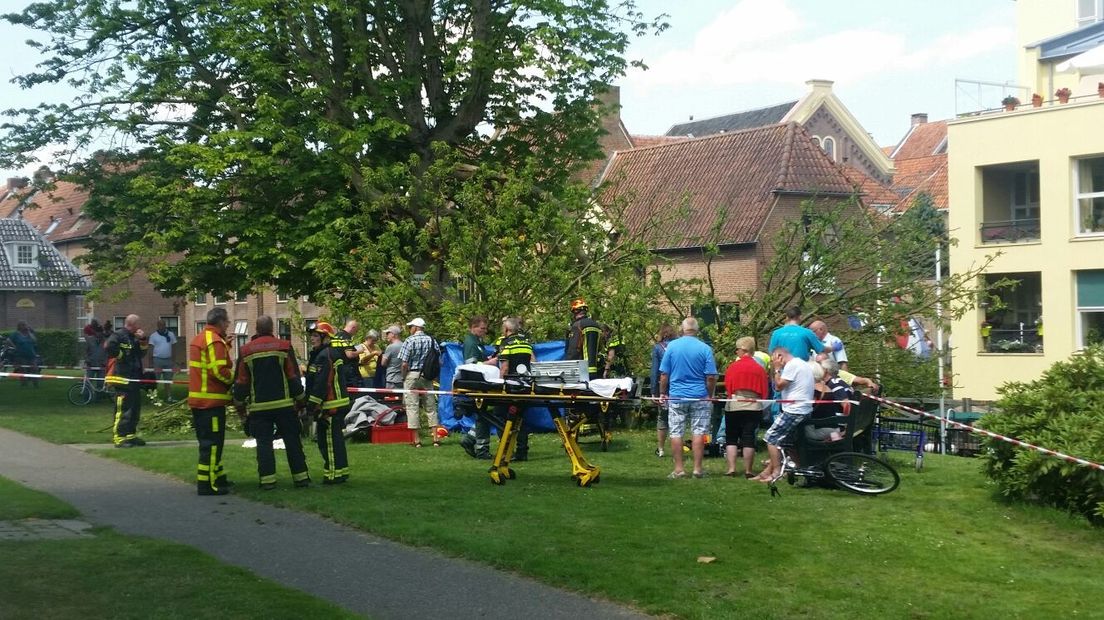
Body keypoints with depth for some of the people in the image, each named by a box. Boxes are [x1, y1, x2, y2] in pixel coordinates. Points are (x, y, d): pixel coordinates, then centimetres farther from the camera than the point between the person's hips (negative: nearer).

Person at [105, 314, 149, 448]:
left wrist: (143, 341, 7)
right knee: (123, 409, -12)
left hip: (134, 379, 10)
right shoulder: (118, 335, -9)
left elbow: (142, 354, 21)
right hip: (122, 378, -10)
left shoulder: (133, 338, 20)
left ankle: (131, 435, 23)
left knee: (135, 408, 14)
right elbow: (108, 347, -25)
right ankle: (119, 438, -11)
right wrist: (121, 355, -12)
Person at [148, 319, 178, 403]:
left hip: (168, 360, 3)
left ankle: (169, 397, 7)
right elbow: (151, 349, -2)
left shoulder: (171, 335, 7)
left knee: (168, 380, 5)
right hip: (157, 360, -3)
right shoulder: (153, 336, 0)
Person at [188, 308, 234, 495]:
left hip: (198, 399, 10)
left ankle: (217, 477, 26)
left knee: (207, 441, 17)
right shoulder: (215, 341, -15)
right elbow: (219, 371, -22)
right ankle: (207, 484, -5)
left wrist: (226, 345, 11)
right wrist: (234, 379, -6)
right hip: (212, 401, -10)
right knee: (212, 443, -5)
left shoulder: (199, 339, 16)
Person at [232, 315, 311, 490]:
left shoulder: (246, 351, 0)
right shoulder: (284, 346, -2)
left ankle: (267, 480, -2)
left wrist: (239, 404, 15)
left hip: (258, 406, 0)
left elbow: (241, 381, 3)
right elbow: (294, 376, -1)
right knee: (292, 441, 6)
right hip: (284, 404, 0)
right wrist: (301, 399, 9)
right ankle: (300, 477, 7)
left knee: (264, 443, 3)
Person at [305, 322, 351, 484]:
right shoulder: (334, 353, 17)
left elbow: (321, 383, -21)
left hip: (329, 406, -11)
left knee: (329, 440, -6)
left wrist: (313, 404, -17)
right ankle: (341, 471, 22)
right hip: (338, 402, 11)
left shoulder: (324, 356, -16)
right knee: (335, 438, 16)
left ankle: (334, 474, -4)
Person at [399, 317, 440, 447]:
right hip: (427, 377, 4)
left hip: (412, 375, -4)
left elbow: (404, 364, -13)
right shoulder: (432, 341, 3)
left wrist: (404, 377, 1)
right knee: (430, 406, 9)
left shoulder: (410, 341, -10)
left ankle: (416, 440, 0)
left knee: (412, 406, 1)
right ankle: (435, 438, 6)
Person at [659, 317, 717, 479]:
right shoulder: (705, 348, -4)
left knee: (676, 433, 4)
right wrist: (710, 395, 7)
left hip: (676, 397, 1)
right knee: (698, 432, 3)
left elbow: (664, 374, 0)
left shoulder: (672, 346, -1)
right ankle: (698, 468, 2)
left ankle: (679, 469, 3)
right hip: (699, 397, 0)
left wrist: (663, 393, 11)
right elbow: (711, 377, -6)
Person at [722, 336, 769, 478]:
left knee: (731, 438, 9)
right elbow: (764, 392, 2)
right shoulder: (760, 369, -1)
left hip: (734, 406, -1)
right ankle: (748, 471, 5)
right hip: (754, 407, 1)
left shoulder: (732, 367, -6)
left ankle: (731, 469, 1)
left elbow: (727, 388, -2)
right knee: (749, 439, 5)